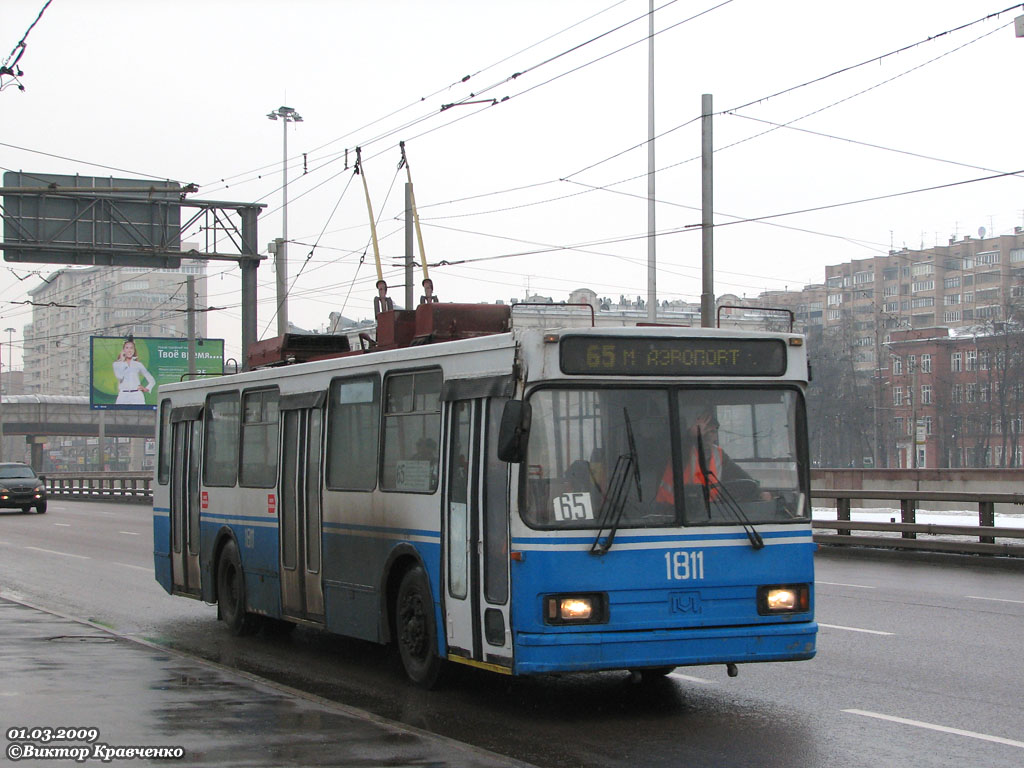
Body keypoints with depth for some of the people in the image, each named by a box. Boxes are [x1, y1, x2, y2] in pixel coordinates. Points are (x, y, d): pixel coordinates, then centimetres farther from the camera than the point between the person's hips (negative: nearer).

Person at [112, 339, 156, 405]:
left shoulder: (138, 365, 12)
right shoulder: (117, 364, 10)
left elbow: (152, 381, 18)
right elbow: (119, 376, -11)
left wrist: (147, 389, -1)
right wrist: (123, 361, 0)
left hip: (137, 395, 0)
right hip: (123, 396, 0)